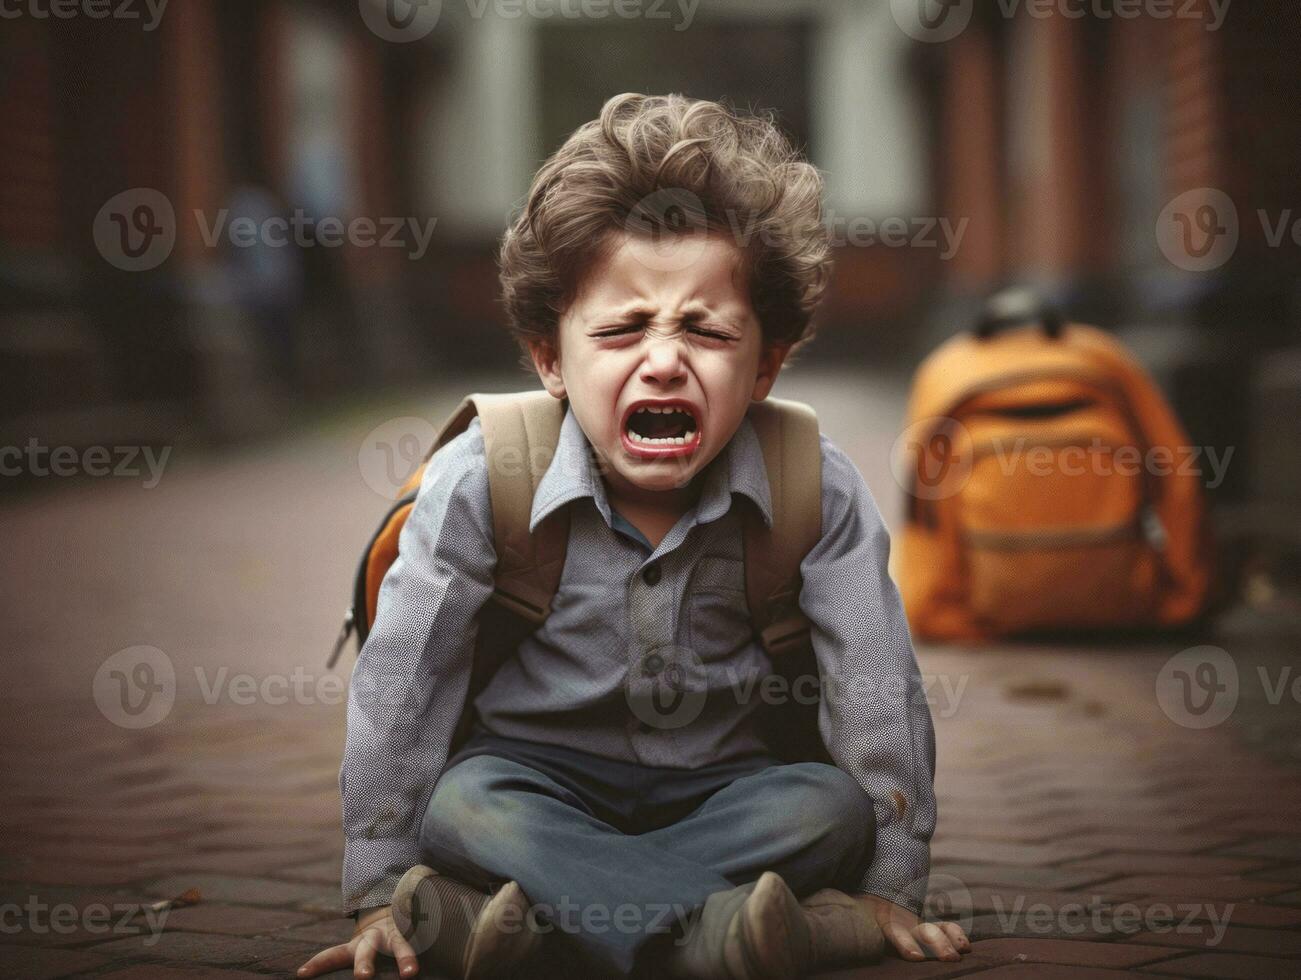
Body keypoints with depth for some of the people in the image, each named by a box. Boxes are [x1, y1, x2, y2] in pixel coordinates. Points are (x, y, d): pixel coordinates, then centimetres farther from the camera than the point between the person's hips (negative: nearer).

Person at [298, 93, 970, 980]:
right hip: (539, 778, -1)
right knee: (456, 805, -31)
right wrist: (380, 894, -10)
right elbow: (402, 677, -12)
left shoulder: (816, 490, -16)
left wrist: (890, 891, -7)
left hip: (721, 788, 1)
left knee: (833, 809, -28)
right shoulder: (483, 481, -18)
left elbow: (878, 688, -8)